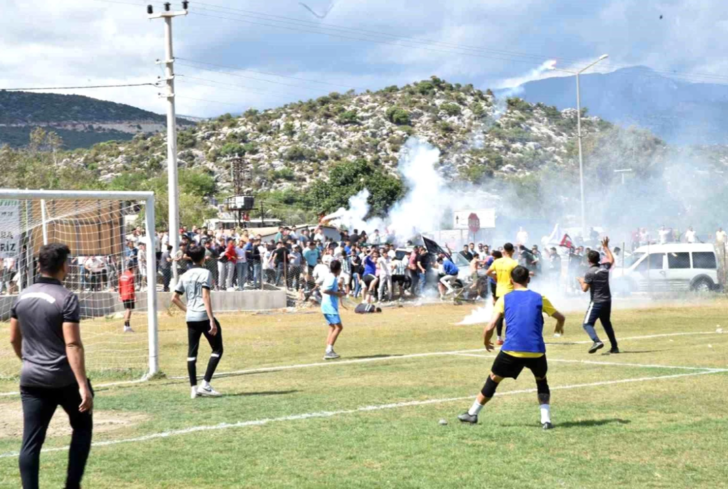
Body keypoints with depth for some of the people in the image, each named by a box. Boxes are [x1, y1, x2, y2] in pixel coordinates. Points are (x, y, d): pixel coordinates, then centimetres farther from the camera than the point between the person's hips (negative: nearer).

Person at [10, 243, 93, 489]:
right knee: (82, 427, 17)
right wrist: (83, 385, -22)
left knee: (31, 441, 4)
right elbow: (72, 344, -21)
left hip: (31, 379, 5)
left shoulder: (22, 297, 6)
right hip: (64, 379, -5)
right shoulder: (66, 298, -14)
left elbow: (14, 339, 15)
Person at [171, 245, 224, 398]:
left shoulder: (185, 276, 12)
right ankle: (205, 384, -6)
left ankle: (194, 388, 6)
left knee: (192, 352, 9)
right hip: (204, 316, -6)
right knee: (217, 349, 4)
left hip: (190, 318, 6)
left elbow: (175, 298, 11)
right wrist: (212, 320, -18)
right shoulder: (205, 273, -6)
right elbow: (205, 296, -15)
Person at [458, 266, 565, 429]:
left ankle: (472, 414, 26)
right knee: (541, 381, 25)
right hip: (536, 352, 1)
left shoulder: (504, 299, 6)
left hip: (511, 351, -1)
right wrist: (559, 326, 44)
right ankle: (546, 419, 11)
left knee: (493, 380, 18)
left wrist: (486, 342, 20)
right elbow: (561, 318, 20)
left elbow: (490, 327, -1)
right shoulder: (539, 298, 8)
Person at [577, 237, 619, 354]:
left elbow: (585, 288, -16)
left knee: (587, 324, -7)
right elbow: (611, 259, 27)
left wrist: (581, 281, 5)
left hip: (597, 302, -7)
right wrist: (605, 247, 34)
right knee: (607, 323, 21)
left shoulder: (590, 272, -14)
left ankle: (597, 341, -30)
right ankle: (614, 347, 21)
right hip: (607, 301, 7)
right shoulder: (604, 267, 4)